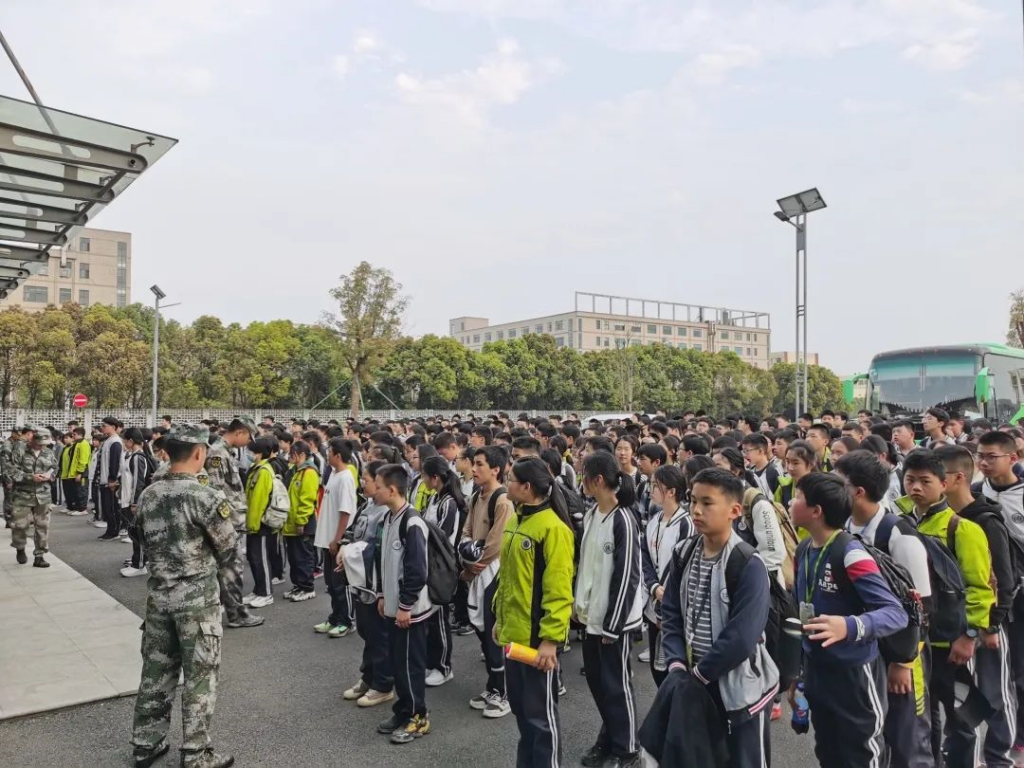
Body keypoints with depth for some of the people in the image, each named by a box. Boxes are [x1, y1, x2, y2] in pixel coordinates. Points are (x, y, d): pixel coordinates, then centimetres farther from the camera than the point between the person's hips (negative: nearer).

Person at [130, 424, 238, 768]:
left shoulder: (147, 495, 2)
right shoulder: (206, 497, -20)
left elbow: (148, 543, 10)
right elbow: (228, 548, -11)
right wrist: (218, 578, 9)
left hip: (158, 593, 7)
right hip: (197, 597, -6)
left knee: (156, 669, 18)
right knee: (199, 675, 5)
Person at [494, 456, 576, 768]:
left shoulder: (553, 528, -19)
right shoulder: (514, 522, 8)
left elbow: (559, 590, -20)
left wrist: (551, 638, -21)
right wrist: (500, 617, 17)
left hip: (538, 636, -8)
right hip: (513, 632, 9)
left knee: (541, 712, 6)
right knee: (520, 706, 21)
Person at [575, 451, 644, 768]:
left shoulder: (623, 520, -19)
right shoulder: (592, 514, 5)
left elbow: (627, 576, -18)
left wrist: (612, 624, -15)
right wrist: (577, 602, 12)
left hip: (613, 618, -7)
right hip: (591, 614, 7)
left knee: (616, 683, 7)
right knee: (596, 678, 17)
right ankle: (609, 736, 36)